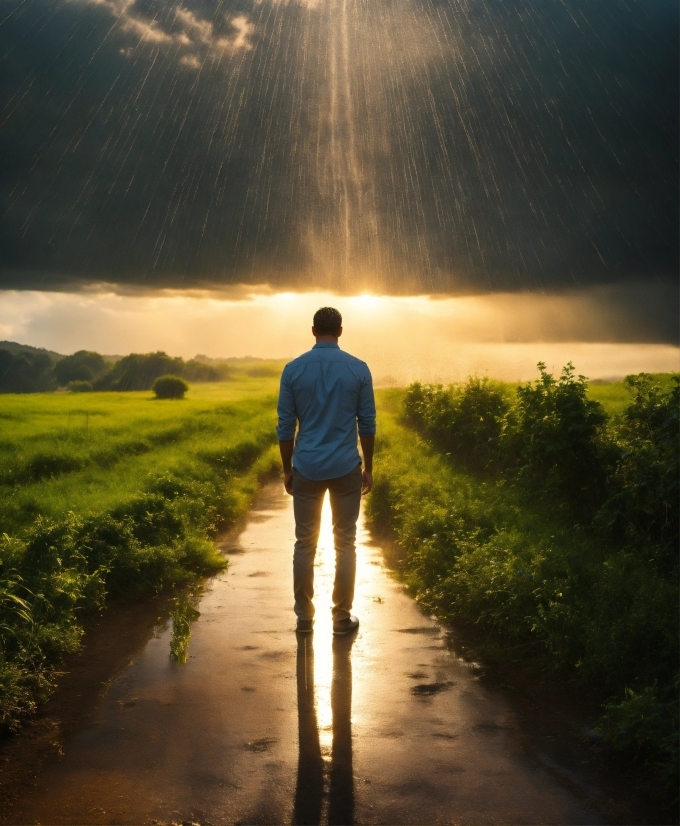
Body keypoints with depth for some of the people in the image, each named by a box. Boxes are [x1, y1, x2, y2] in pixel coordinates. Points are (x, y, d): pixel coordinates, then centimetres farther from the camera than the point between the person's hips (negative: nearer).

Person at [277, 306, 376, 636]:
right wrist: (368, 468, 11)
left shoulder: (293, 369, -3)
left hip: (307, 469, 1)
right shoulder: (358, 369, -4)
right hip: (346, 468, -1)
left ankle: (304, 617, 13)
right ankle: (342, 617, 12)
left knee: (305, 544, 9)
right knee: (345, 544, 7)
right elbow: (367, 424, 0)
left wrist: (287, 469, 11)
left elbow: (285, 426, 0)